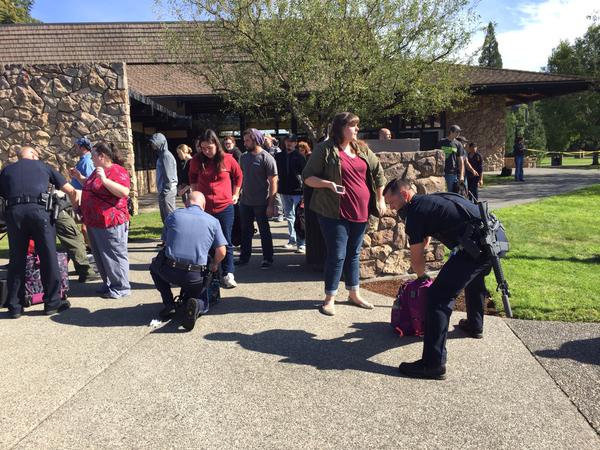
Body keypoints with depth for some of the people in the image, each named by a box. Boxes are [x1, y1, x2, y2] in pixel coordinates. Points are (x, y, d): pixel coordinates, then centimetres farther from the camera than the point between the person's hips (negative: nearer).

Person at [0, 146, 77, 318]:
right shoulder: (42, 166, 22)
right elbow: (71, 191, 22)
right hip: (38, 209, -2)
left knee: (16, 260, 9)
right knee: (49, 257, 5)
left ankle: (14, 306, 14)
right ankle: (52, 302, 9)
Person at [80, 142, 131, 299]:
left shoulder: (117, 171, -13)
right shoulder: (97, 171, 16)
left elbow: (124, 192, -28)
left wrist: (104, 179, -32)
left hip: (110, 223, -10)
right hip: (94, 223, 10)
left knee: (114, 256, -2)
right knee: (100, 256, 16)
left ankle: (121, 287, 8)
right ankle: (108, 284, 29)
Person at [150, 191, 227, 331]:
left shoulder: (173, 215, 9)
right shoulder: (213, 221, 6)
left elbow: (166, 241, 17)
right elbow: (221, 252, 2)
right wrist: (214, 265, 24)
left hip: (169, 272, 0)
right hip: (195, 277, 1)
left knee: (155, 267, 34)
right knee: (202, 302, 29)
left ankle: (169, 305, 16)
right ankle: (195, 306, -10)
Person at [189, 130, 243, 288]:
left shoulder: (227, 159, -5)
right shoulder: (197, 160, -1)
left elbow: (238, 175, 11)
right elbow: (192, 177, 18)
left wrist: (235, 194, 11)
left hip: (225, 207, -2)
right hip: (204, 208, 2)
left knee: (226, 242, 2)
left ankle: (228, 274, 8)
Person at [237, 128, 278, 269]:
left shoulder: (266, 158, -12)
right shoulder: (244, 157, 7)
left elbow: (273, 182, -13)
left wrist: (271, 205, -17)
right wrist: (239, 194, 7)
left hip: (261, 203, -6)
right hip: (245, 202, 6)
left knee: (264, 231, 7)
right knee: (245, 231, 14)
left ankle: (268, 259, 18)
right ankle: (244, 257, 26)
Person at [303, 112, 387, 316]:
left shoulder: (362, 149, 11)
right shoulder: (325, 149, -6)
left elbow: (378, 173, 19)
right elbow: (308, 177, -5)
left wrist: (380, 200, 14)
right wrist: (328, 183, -21)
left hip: (360, 212, 6)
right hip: (335, 213, -6)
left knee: (353, 253, 15)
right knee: (337, 255, -3)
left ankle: (354, 293, 29)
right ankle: (329, 298, 11)